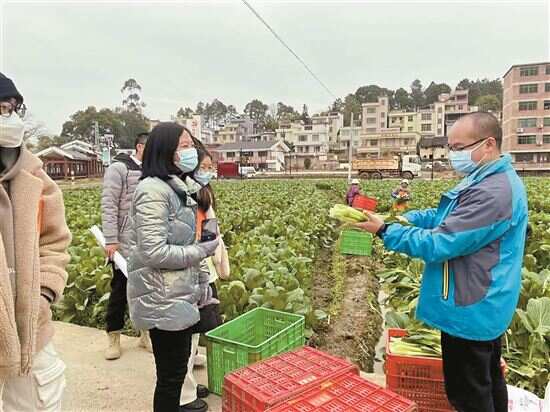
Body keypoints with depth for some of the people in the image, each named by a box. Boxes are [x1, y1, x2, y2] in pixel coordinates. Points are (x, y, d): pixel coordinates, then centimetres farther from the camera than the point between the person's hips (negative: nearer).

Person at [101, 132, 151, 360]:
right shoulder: (119, 169, -7)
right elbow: (108, 205, -11)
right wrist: (111, 240, -16)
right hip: (125, 245, -4)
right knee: (120, 290, 8)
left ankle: (145, 333, 27)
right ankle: (114, 337, 24)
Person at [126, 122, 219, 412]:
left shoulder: (179, 187, 10)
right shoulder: (154, 191, -19)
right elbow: (154, 253, -25)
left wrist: (201, 281, 14)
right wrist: (201, 252, -15)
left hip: (180, 296, 9)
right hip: (163, 301, -9)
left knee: (177, 368, 22)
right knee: (171, 374, 5)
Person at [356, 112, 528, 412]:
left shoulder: (492, 192, -28)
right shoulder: (492, 180, 9)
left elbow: (438, 245, -28)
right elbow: (445, 218, 11)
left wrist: (385, 230, -19)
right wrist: (400, 217, -2)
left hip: (470, 312, -11)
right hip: (485, 308, 11)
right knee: (489, 379, 26)